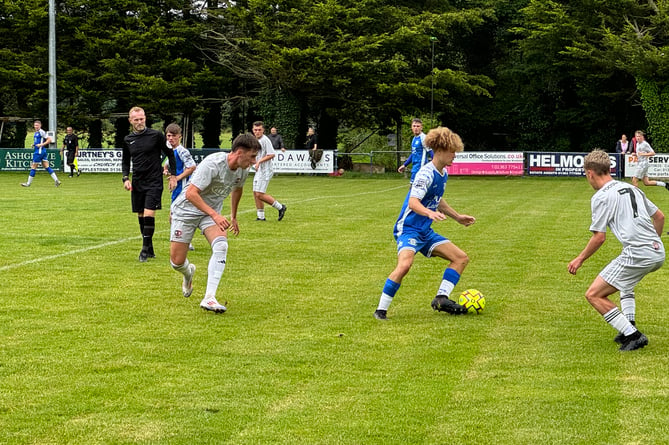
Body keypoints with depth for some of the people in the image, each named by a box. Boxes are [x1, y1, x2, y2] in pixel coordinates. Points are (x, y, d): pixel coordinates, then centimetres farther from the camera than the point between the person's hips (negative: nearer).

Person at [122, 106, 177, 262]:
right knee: (141, 217, 7)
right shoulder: (127, 140, 6)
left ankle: (145, 250, -9)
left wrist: (173, 176, 0)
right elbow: (125, 160, 19)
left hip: (154, 182, -5)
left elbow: (170, 155, 3)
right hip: (137, 183, 5)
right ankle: (149, 250, 18)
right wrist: (126, 178, 4)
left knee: (148, 215, -15)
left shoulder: (156, 135, -6)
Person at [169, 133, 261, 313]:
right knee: (177, 262, -4)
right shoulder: (213, 163, -29)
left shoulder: (243, 170, -5)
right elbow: (191, 193, -33)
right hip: (186, 209, -5)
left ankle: (209, 298, -28)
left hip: (212, 212, 5)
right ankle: (188, 273, 37)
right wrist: (215, 215, -40)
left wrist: (233, 217, 27)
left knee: (221, 245, -26)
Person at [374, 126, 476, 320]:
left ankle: (441, 298, 0)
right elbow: (413, 202, -30)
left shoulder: (443, 173, 10)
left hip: (425, 232, 9)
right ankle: (381, 310, -22)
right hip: (408, 229, -9)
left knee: (461, 258, 5)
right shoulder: (426, 174, -18)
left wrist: (457, 217, 30)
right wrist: (430, 213, -48)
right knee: (405, 264, -32)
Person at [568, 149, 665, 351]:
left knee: (593, 295, -3)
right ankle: (629, 327, 27)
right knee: (625, 280, 38)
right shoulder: (631, 188, 18)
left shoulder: (601, 197, -4)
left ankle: (632, 335, -7)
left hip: (637, 255, -9)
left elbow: (599, 237, -8)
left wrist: (580, 259, 6)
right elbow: (659, 216, 24)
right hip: (658, 253, 9)